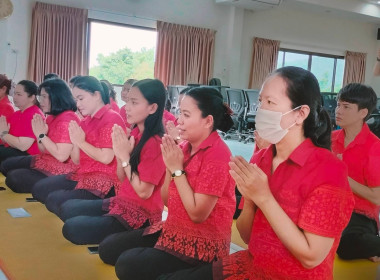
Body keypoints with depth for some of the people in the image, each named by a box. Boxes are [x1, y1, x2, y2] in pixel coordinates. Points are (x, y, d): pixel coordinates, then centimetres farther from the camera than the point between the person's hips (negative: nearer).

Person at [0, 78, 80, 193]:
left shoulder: (68, 118, -21)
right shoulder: (52, 117, 10)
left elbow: (62, 156, -28)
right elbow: (44, 150, 13)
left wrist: (42, 135, -20)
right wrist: (39, 134, -6)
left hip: (61, 171, -11)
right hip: (46, 161, 11)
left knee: (14, 178, -19)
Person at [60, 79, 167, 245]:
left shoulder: (155, 143, -22)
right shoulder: (135, 133, 4)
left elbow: (144, 192, -22)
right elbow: (122, 178, 8)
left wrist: (125, 157, -19)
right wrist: (119, 152, -10)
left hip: (141, 214, -9)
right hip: (122, 202, 9)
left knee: (72, 229, -14)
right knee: (67, 209, 13)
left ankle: (126, 237, 0)